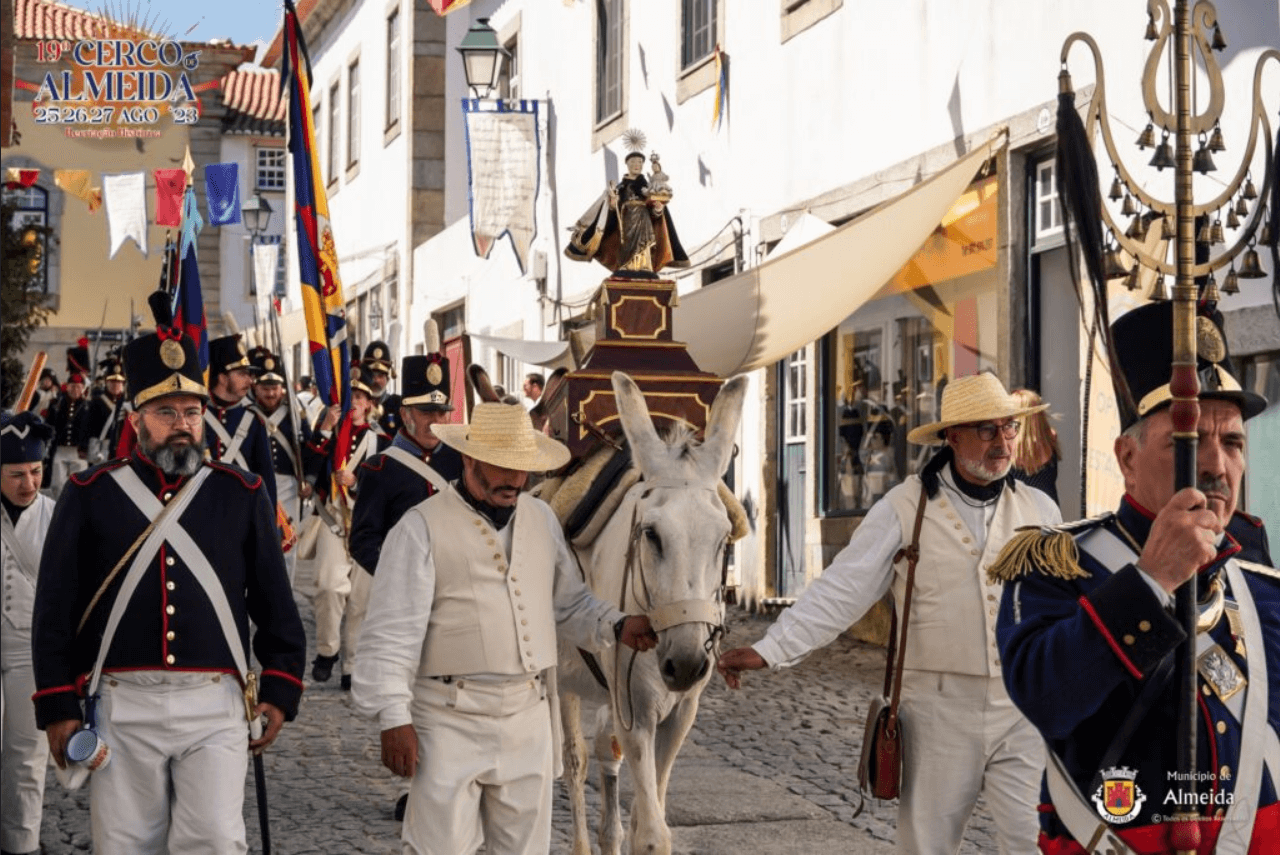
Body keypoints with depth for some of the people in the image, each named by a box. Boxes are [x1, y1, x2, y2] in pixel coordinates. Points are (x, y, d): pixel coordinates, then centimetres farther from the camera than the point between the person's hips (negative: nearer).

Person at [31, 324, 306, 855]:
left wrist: (280, 691, 4)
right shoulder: (90, 496, 5)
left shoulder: (241, 496, 8)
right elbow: (54, 610, 4)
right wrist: (58, 706, -1)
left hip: (215, 708, 0)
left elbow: (276, 604, 10)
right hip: (122, 708, 0)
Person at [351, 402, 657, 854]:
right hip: (452, 719, -5)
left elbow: (570, 605, 18)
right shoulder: (422, 528, -7)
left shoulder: (541, 519, 10)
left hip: (530, 716, 5)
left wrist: (617, 627, -1)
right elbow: (392, 634, -10)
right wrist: (394, 719, -15)